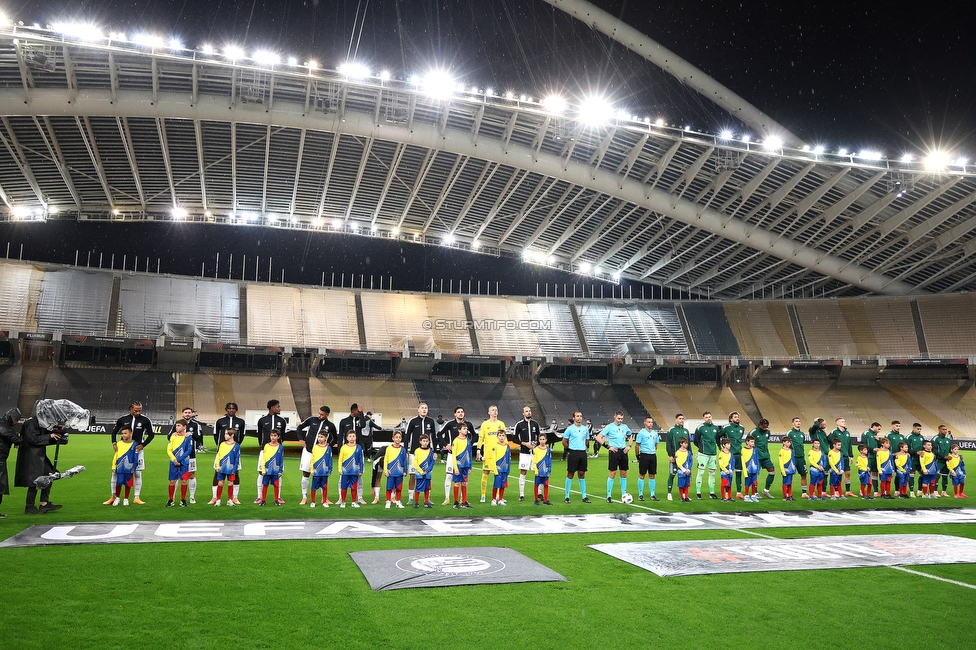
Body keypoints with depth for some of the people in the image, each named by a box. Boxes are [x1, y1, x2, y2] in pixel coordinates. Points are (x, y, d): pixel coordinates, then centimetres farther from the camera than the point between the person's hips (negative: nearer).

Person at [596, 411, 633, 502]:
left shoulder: (625, 427, 10)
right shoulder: (609, 427, -5)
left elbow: (630, 436, 27)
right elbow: (598, 437, -8)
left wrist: (629, 446, 10)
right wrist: (608, 446, -12)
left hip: (623, 451, 5)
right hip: (614, 452, -5)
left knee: (623, 473, 8)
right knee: (613, 473, -4)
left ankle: (624, 494, 18)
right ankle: (609, 496, 4)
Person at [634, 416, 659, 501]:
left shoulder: (655, 433, 10)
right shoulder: (641, 433, -6)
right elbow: (637, 445, -5)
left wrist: (653, 452, 15)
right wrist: (638, 456, -4)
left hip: (653, 455, 5)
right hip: (644, 455, -5)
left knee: (652, 475, 8)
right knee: (642, 475, -1)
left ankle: (652, 495, 14)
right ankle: (640, 495, 5)